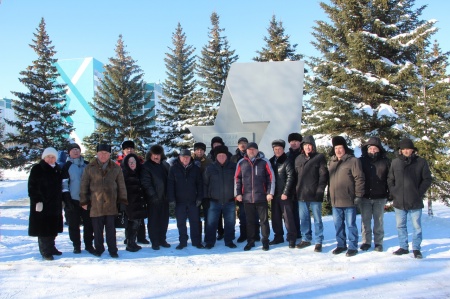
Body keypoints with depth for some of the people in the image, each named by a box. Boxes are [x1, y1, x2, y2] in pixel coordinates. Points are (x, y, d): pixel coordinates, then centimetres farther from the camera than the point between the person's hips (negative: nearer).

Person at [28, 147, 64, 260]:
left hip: (55, 204, 6)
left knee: (53, 228, 12)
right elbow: (32, 186, -10)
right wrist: (37, 200, -18)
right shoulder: (37, 169, -6)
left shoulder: (57, 169, 12)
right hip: (42, 204, -6)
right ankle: (45, 252, 3)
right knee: (43, 229, -4)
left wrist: (61, 200, 17)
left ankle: (51, 248, 24)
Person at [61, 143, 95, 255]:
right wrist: (67, 199, -12)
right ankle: (76, 245, 13)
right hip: (73, 200, -3)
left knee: (89, 223, 3)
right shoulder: (67, 166, 0)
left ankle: (88, 244, 13)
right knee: (74, 224, 3)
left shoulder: (87, 165, 10)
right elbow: (64, 184, -5)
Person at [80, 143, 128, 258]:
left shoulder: (116, 168, 7)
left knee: (110, 228, 5)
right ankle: (98, 249, 21)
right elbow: (84, 185, 5)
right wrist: (83, 201, 2)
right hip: (95, 204, 0)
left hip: (111, 204, 0)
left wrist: (123, 200, 4)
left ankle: (112, 250, 14)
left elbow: (121, 185, 9)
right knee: (97, 228, 6)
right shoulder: (90, 168, 4)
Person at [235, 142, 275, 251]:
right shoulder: (241, 163, 5)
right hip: (247, 197, 2)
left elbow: (271, 177, -1)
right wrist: (237, 193, 3)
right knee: (250, 221, 11)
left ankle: (265, 241, 17)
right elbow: (237, 179, 8)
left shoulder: (264, 162, -1)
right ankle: (250, 241, 21)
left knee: (264, 220, 6)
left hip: (262, 197, -2)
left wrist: (270, 193, -6)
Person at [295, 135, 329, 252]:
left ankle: (318, 241, 10)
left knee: (317, 219, 2)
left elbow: (323, 175, -6)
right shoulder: (298, 159, 13)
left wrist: (320, 190, -14)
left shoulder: (319, 157, -2)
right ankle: (306, 239, 24)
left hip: (314, 194, -5)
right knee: (304, 218, 12)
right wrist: (297, 189, 7)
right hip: (301, 194, 5)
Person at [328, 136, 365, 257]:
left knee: (350, 224, 2)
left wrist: (358, 195, -13)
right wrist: (330, 195, 18)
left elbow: (359, 178, -10)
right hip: (335, 200, 7)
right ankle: (341, 245, 26)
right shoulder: (331, 162, 13)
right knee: (338, 224, 14)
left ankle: (353, 247, 11)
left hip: (348, 200, -6)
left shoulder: (353, 161, -7)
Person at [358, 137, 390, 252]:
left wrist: (389, 193, -2)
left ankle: (378, 243, 17)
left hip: (380, 197, -1)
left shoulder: (385, 162, 2)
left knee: (378, 221, 7)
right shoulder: (361, 161, 3)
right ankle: (366, 242, 18)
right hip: (365, 197, 1)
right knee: (365, 221, 7)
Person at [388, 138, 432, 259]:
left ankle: (416, 248, 14)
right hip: (399, 202, 3)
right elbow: (390, 179, 11)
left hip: (415, 202, -2)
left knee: (416, 226, 4)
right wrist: (394, 192, 0)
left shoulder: (421, 162, -2)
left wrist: (419, 193, -6)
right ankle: (403, 247, 21)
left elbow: (427, 179, 1)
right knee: (400, 226, 10)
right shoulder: (395, 162, 4)